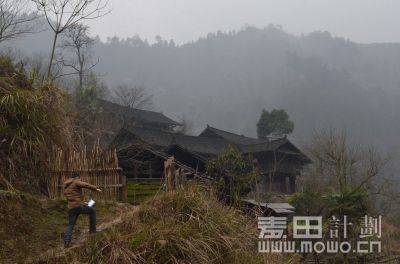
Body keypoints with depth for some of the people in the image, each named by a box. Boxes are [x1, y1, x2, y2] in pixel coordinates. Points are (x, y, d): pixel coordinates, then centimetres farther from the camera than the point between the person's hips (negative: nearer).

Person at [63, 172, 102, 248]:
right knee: (92, 211, 19)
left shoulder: (66, 187, 24)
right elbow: (86, 185, -17)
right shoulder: (76, 182, -1)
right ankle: (92, 230, 19)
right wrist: (96, 189, -12)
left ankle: (66, 241, -7)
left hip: (71, 208, 6)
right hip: (79, 206, -6)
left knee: (70, 225, 9)